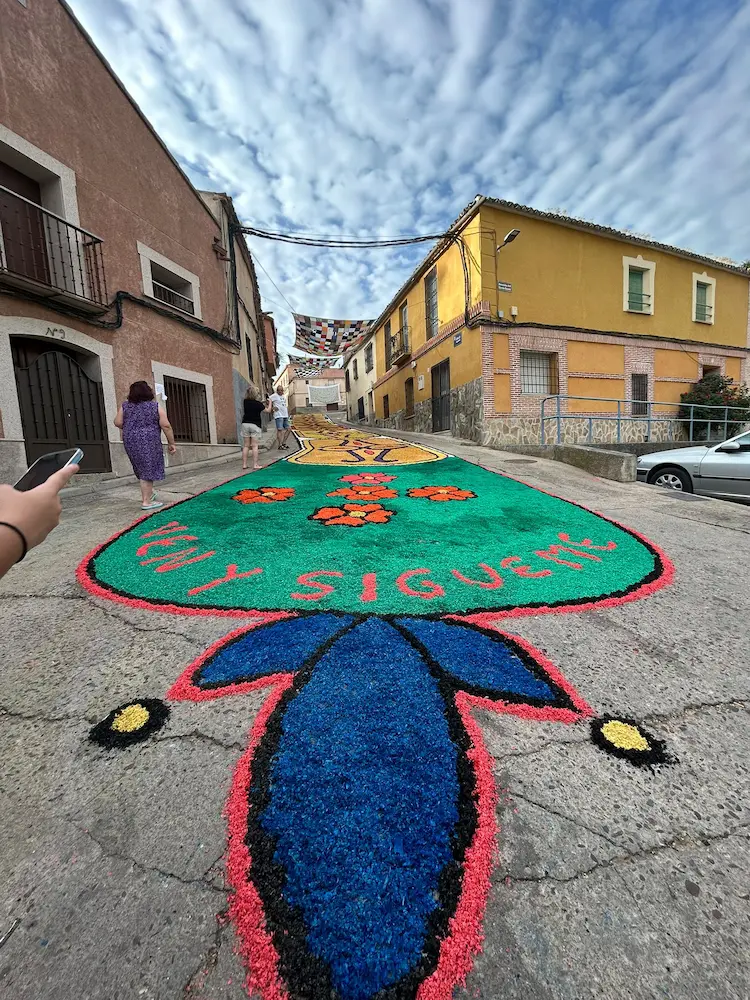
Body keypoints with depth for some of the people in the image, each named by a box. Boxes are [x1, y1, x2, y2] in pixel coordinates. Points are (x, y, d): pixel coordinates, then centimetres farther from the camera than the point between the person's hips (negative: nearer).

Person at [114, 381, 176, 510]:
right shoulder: (156, 407, -2)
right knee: (148, 470, -2)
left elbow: (118, 423, 4)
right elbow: (166, 426, -8)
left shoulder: (125, 406, 7)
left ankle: (147, 494, 25)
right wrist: (171, 443, -4)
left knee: (142, 469, 19)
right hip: (149, 441, -4)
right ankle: (146, 502, -1)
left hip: (130, 442, 5)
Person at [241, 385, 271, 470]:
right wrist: (270, 403, 15)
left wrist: (264, 404, 23)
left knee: (245, 446, 6)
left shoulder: (245, 402, 3)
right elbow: (268, 411, -1)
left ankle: (244, 464, 6)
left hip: (245, 424, 4)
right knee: (255, 446, -3)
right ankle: (255, 464, -4)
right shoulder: (257, 403, -10)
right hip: (255, 425, -4)